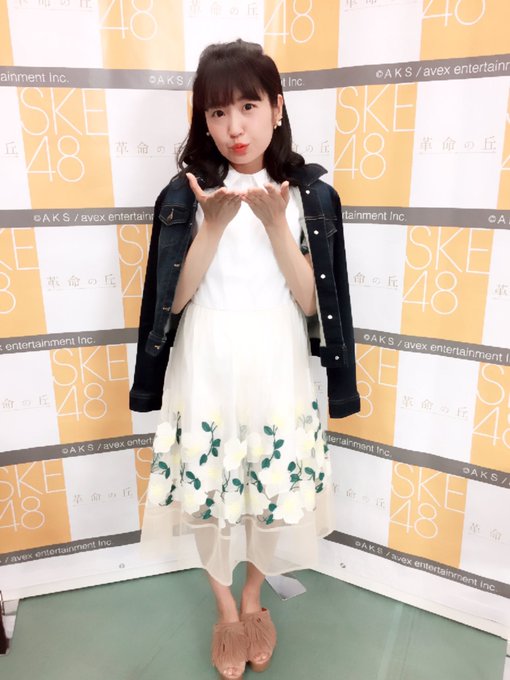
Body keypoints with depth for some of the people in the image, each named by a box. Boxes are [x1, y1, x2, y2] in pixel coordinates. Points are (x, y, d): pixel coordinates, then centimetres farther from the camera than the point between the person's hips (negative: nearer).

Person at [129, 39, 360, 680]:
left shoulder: (311, 195, -2)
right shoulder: (185, 193, -3)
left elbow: (310, 300, -7)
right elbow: (174, 298, -8)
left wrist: (276, 223, -19)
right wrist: (213, 224, -20)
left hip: (276, 371, 1)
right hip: (206, 372, 0)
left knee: (273, 492, 13)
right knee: (208, 494, 12)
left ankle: (253, 598, 43)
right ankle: (226, 610, 41)